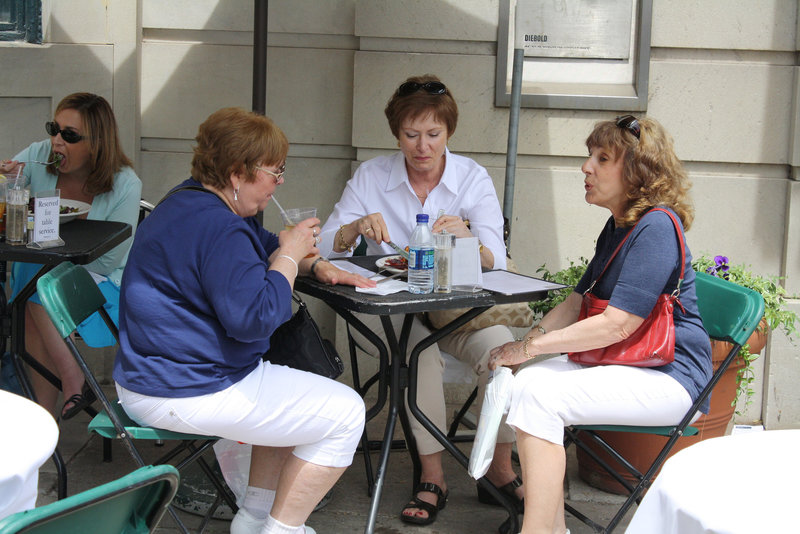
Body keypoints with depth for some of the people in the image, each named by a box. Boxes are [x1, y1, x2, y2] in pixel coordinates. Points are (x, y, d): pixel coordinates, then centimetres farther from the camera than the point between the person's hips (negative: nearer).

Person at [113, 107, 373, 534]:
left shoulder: (192, 200, 11)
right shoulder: (218, 229, -25)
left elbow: (262, 245, 25)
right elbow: (254, 318, -30)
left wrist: (316, 266, 8)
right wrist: (288, 256, -16)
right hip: (183, 396, -11)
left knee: (303, 392, 28)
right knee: (344, 413, -5)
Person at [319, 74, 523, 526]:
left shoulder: (473, 178, 0)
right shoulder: (372, 176, 0)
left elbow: (496, 263, -9)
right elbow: (325, 248, -4)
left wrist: (466, 239, -31)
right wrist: (356, 228, -26)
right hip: (386, 307, -1)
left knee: (501, 344, -27)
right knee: (421, 350, -33)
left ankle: (500, 470, -9)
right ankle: (433, 477, -17)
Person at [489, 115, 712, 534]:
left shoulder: (656, 228, -16)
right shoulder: (618, 227, 17)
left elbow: (617, 325, -22)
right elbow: (577, 302, 17)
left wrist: (530, 347, -17)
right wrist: (529, 340, 0)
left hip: (669, 377, -9)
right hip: (624, 364, 9)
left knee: (540, 397, -25)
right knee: (527, 382, -11)